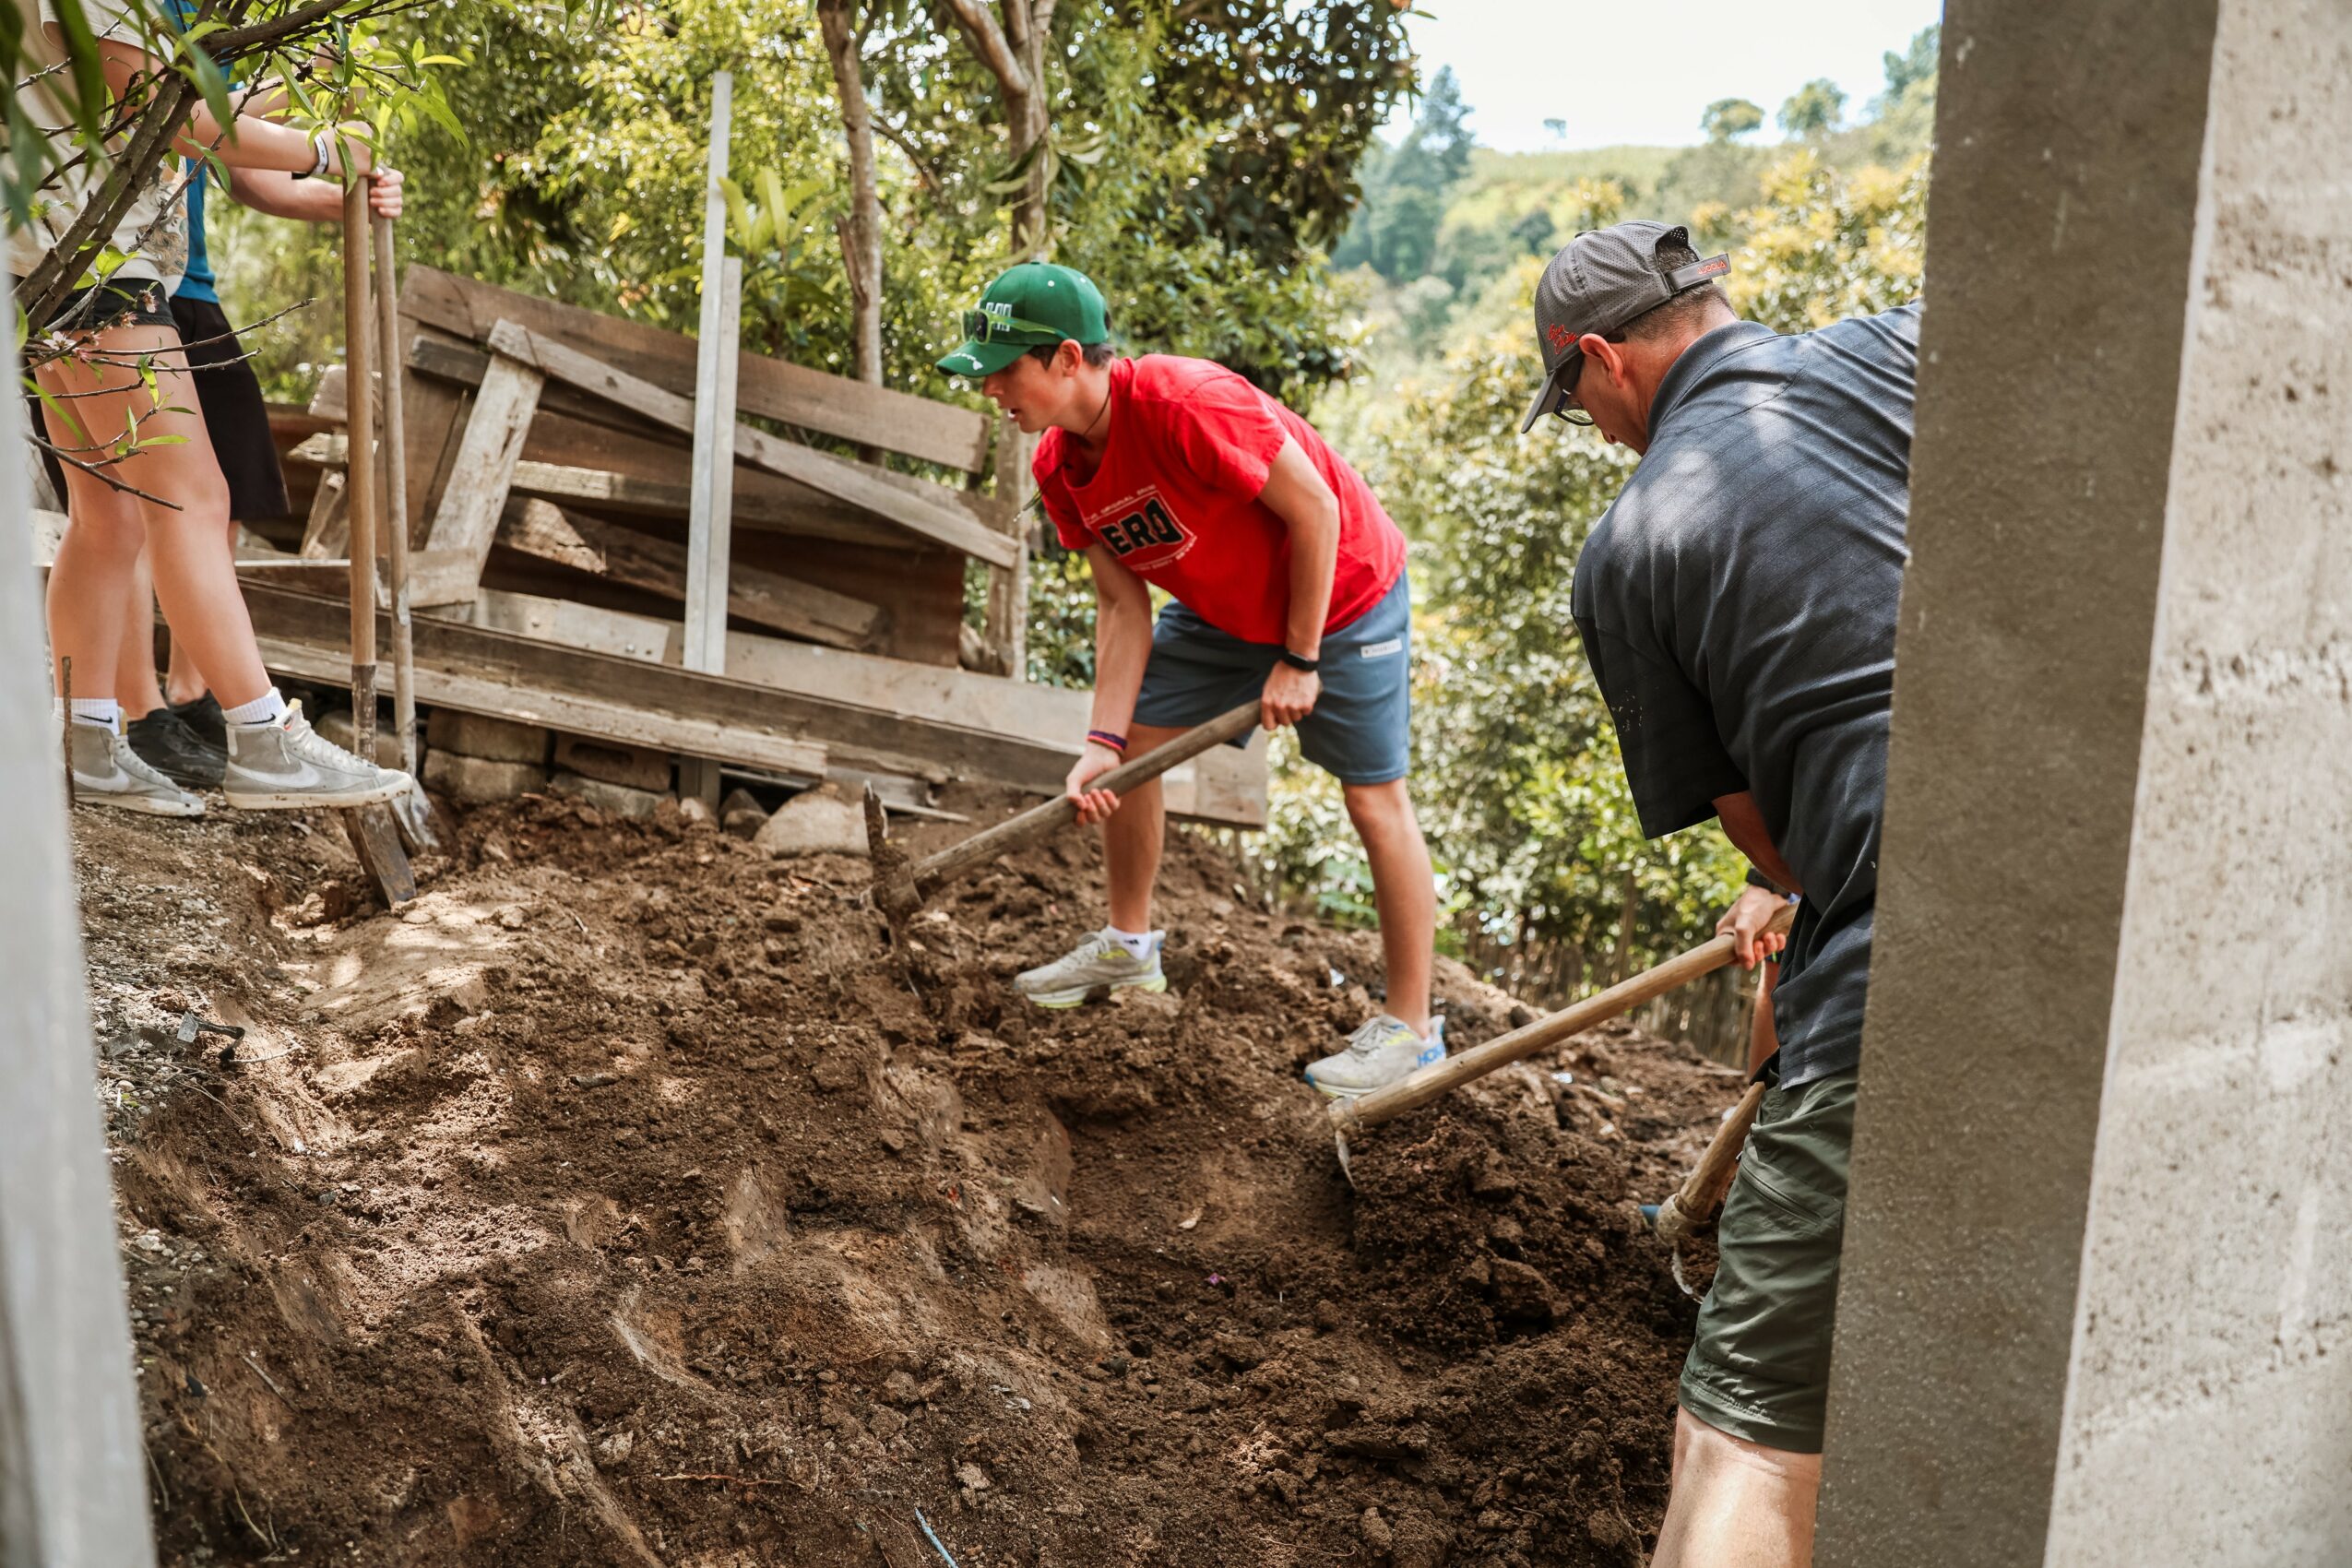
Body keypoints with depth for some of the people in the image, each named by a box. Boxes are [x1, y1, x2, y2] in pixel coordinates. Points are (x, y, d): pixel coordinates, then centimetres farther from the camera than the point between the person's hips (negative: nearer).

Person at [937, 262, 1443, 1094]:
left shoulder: (1187, 403, -34)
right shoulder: (1058, 468, -10)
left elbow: (1315, 510, -26)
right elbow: (1123, 604, -5)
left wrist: (1299, 661, -20)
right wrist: (1102, 741, -14)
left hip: (1344, 596, -7)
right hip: (1227, 610, 8)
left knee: (1374, 800, -4)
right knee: (1132, 742, 7)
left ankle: (1411, 1026, 8)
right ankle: (1128, 945, 27)